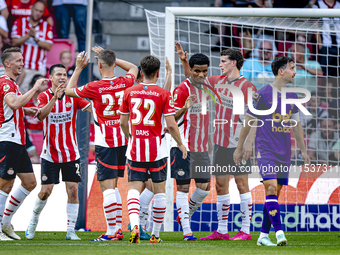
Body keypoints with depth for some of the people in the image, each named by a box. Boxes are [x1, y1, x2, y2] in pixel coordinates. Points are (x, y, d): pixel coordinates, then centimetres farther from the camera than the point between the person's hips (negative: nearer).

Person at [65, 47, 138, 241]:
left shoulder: (94, 88, -13)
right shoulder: (124, 83, 0)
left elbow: (69, 90, 5)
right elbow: (133, 68, 25)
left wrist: (78, 68, 13)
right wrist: (109, 56, 25)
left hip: (105, 143, -6)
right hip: (123, 140, 6)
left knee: (108, 187, -7)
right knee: (112, 185, 15)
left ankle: (112, 232, -11)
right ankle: (118, 227, 14)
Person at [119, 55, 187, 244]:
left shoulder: (129, 92, 2)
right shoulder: (164, 94, -7)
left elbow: (123, 122, 9)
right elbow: (171, 124, -10)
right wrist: (180, 144, 6)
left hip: (135, 148, 1)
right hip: (157, 149, -1)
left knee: (134, 188, 0)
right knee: (159, 190, 12)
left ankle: (134, 225, -26)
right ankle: (155, 234, 17)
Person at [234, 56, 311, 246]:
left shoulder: (292, 96, 11)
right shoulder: (263, 94, -6)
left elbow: (296, 125, 21)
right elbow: (248, 122, 0)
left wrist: (303, 150, 19)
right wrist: (240, 148, 3)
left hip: (284, 152, 6)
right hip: (265, 150, -6)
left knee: (275, 193, 5)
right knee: (271, 187, -18)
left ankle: (264, 235, 12)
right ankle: (279, 232, -24)